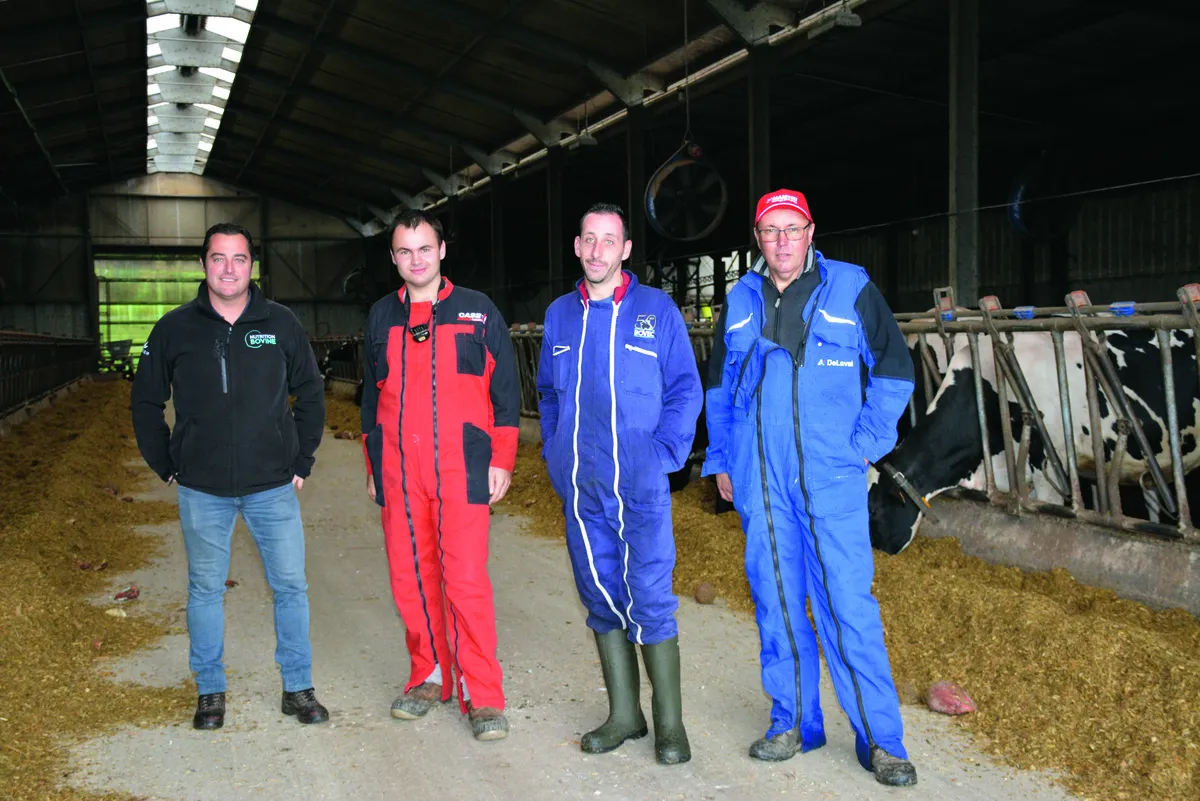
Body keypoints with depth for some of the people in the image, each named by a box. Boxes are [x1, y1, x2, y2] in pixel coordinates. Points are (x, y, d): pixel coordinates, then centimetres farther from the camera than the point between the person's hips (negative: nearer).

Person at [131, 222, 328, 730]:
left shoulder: (281, 325, 1)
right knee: (206, 589, 10)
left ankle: (298, 687, 17)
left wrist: (301, 462, 5)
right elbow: (146, 403, 10)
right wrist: (167, 468, 5)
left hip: (273, 487, 0)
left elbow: (311, 396, 10)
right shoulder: (175, 329, 1)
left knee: (291, 586, 3)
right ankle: (210, 690, 26)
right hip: (202, 492, 0)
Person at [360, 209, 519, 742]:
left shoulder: (477, 312, 4)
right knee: (410, 578, 7)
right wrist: (372, 466, 17)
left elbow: (506, 389, 4)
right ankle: (430, 677, 23)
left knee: (466, 579, -8)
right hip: (398, 473, 4)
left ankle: (483, 695, 1)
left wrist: (501, 461, -2)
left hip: (462, 469, -4)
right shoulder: (381, 317, 14)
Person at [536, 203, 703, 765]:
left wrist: (664, 454, -10)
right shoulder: (559, 314, 10)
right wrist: (554, 451, 8)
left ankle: (669, 723, 9)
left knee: (651, 598, -4)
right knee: (600, 596, 11)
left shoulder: (656, 309, -1)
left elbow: (686, 390, 0)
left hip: (640, 485, -4)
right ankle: (623, 714, 24)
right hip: (579, 487, 4)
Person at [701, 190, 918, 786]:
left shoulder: (851, 289, 2)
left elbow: (894, 369, 4)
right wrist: (721, 460, 14)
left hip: (830, 479, -3)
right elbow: (718, 386, 19)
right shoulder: (740, 301, 11)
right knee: (776, 602, 9)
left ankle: (880, 740, 7)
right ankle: (794, 722, 23)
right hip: (758, 482, 3)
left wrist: (864, 444, -3)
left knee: (848, 604, -4)